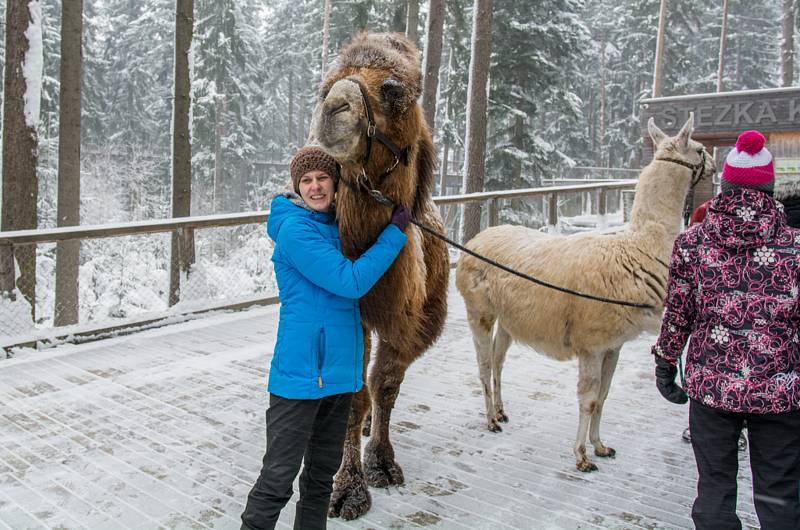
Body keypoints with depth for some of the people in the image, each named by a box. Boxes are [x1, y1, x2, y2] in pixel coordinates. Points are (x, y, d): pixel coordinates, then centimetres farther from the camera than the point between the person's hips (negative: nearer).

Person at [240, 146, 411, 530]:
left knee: (322, 473, 20)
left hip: (340, 368, 8)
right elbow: (351, 281, -19)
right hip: (301, 369, -8)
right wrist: (396, 231, -13)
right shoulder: (294, 228, -14)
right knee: (278, 476, 0)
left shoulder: (337, 224, 10)